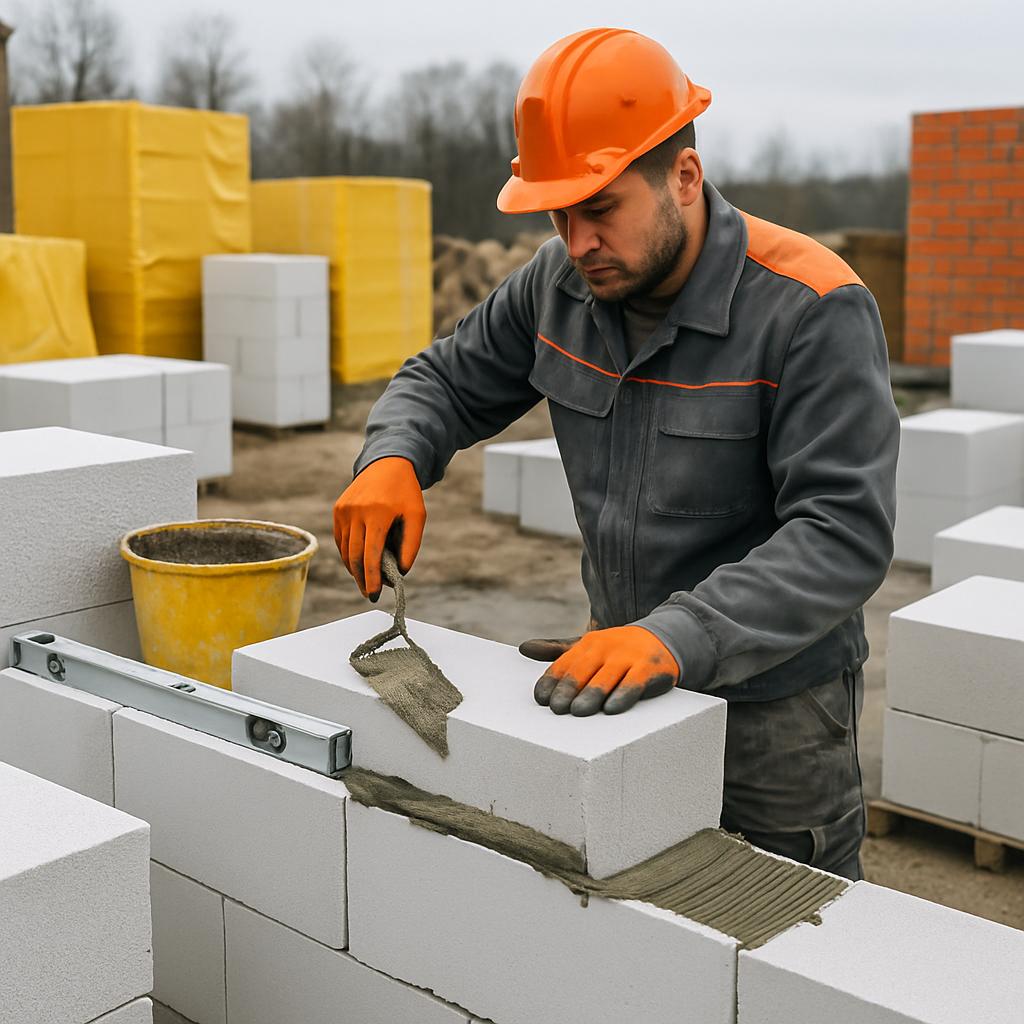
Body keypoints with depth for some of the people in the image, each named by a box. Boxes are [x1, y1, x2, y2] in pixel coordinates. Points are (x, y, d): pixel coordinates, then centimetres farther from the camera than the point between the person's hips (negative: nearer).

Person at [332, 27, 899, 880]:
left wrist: (678, 635, -42)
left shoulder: (811, 308, -23)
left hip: (774, 708, -5)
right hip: (626, 682, 5)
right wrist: (391, 461, -14)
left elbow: (844, 534, -29)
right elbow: (448, 380, 9)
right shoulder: (563, 282, -5)